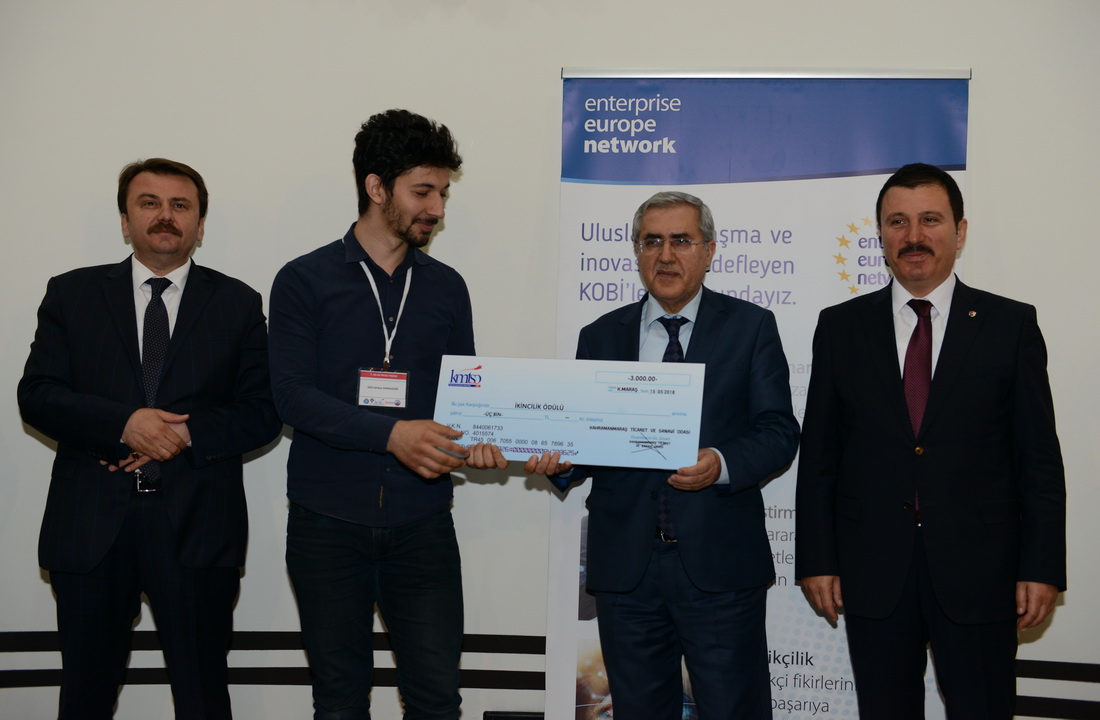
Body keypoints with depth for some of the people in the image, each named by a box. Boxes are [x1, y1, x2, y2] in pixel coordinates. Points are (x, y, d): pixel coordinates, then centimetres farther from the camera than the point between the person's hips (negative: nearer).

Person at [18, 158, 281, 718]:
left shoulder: (237, 303, 6)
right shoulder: (72, 294, 8)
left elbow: (262, 414, 2)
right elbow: (36, 396, 0)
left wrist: (186, 434, -15)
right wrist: (123, 423, -16)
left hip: (196, 525, -1)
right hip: (91, 523, 1)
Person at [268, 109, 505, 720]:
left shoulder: (446, 287, 10)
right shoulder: (304, 281, 0)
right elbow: (293, 395, -10)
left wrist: (474, 439, -13)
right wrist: (392, 433, -23)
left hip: (422, 521, 2)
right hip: (328, 524, -2)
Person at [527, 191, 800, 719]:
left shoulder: (750, 327, 4)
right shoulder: (600, 337, 12)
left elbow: (778, 431, -2)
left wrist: (723, 464, -20)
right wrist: (561, 460, -11)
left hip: (720, 562, -2)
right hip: (625, 563, 3)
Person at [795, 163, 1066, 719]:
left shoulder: (1010, 324, 2)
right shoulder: (841, 327, 5)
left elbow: (1039, 457, 1)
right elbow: (818, 455, 4)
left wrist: (1042, 567, -4)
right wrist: (816, 560, 0)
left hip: (978, 574, -1)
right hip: (872, 575, 1)